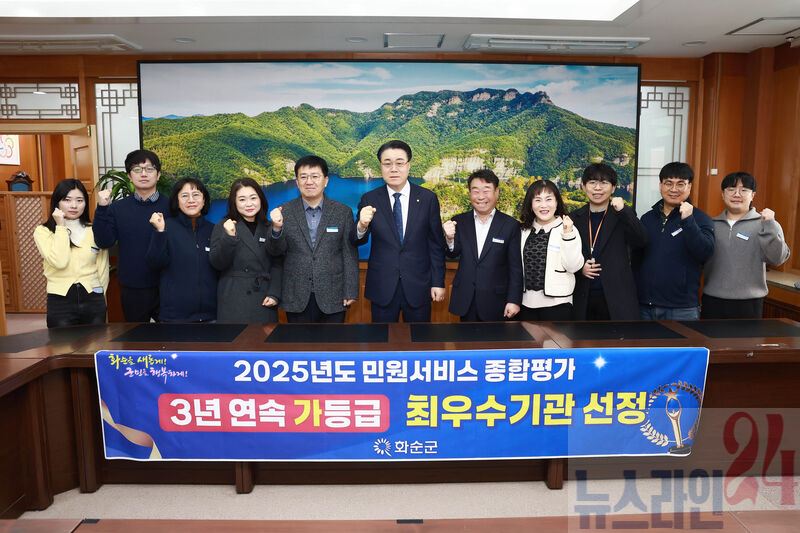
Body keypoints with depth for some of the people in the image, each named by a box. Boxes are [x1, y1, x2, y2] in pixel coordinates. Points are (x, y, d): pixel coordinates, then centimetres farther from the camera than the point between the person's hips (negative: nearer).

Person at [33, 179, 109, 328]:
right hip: (60, 300, -2)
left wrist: (99, 298, 9)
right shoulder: (43, 231, 2)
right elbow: (59, 262, -15)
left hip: (93, 300, 2)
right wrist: (61, 227, -8)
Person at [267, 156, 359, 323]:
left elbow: (350, 254, 2)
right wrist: (277, 227, -21)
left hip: (332, 298, 0)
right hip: (297, 299, 0)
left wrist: (351, 292, -3)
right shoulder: (284, 212, 3)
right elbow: (276, 250, -1)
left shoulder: (343, 212, 2)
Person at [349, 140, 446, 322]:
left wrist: (438, 282, 0)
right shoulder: (369, 200, -2)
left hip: (418, 287, 0)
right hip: (382, 287, 0)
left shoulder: (428, 198, -2)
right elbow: (356, 241, -6)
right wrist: (362, 226, -28)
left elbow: (436, 244, 1)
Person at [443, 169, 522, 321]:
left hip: (495, 302, -2)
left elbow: (516, 267, -4)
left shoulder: (510, 225, -4)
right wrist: (449, 238, -21)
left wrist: (514, 300, -8)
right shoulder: (459, 221, 3)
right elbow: (453, 254, -1)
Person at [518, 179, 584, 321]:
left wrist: (568, 234, -20)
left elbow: (574, 266, -12)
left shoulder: (567, 229, -4)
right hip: (527, 303, 4)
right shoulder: (525, 230, 8)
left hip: (556, 303, -4)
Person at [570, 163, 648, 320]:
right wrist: (579, 268, -7)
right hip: (583, 299, 2)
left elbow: (641, 241, -13)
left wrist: (623, 211, -25)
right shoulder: (575, 218, 9)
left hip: (616, 298, -2)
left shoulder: (624, 215, 3)